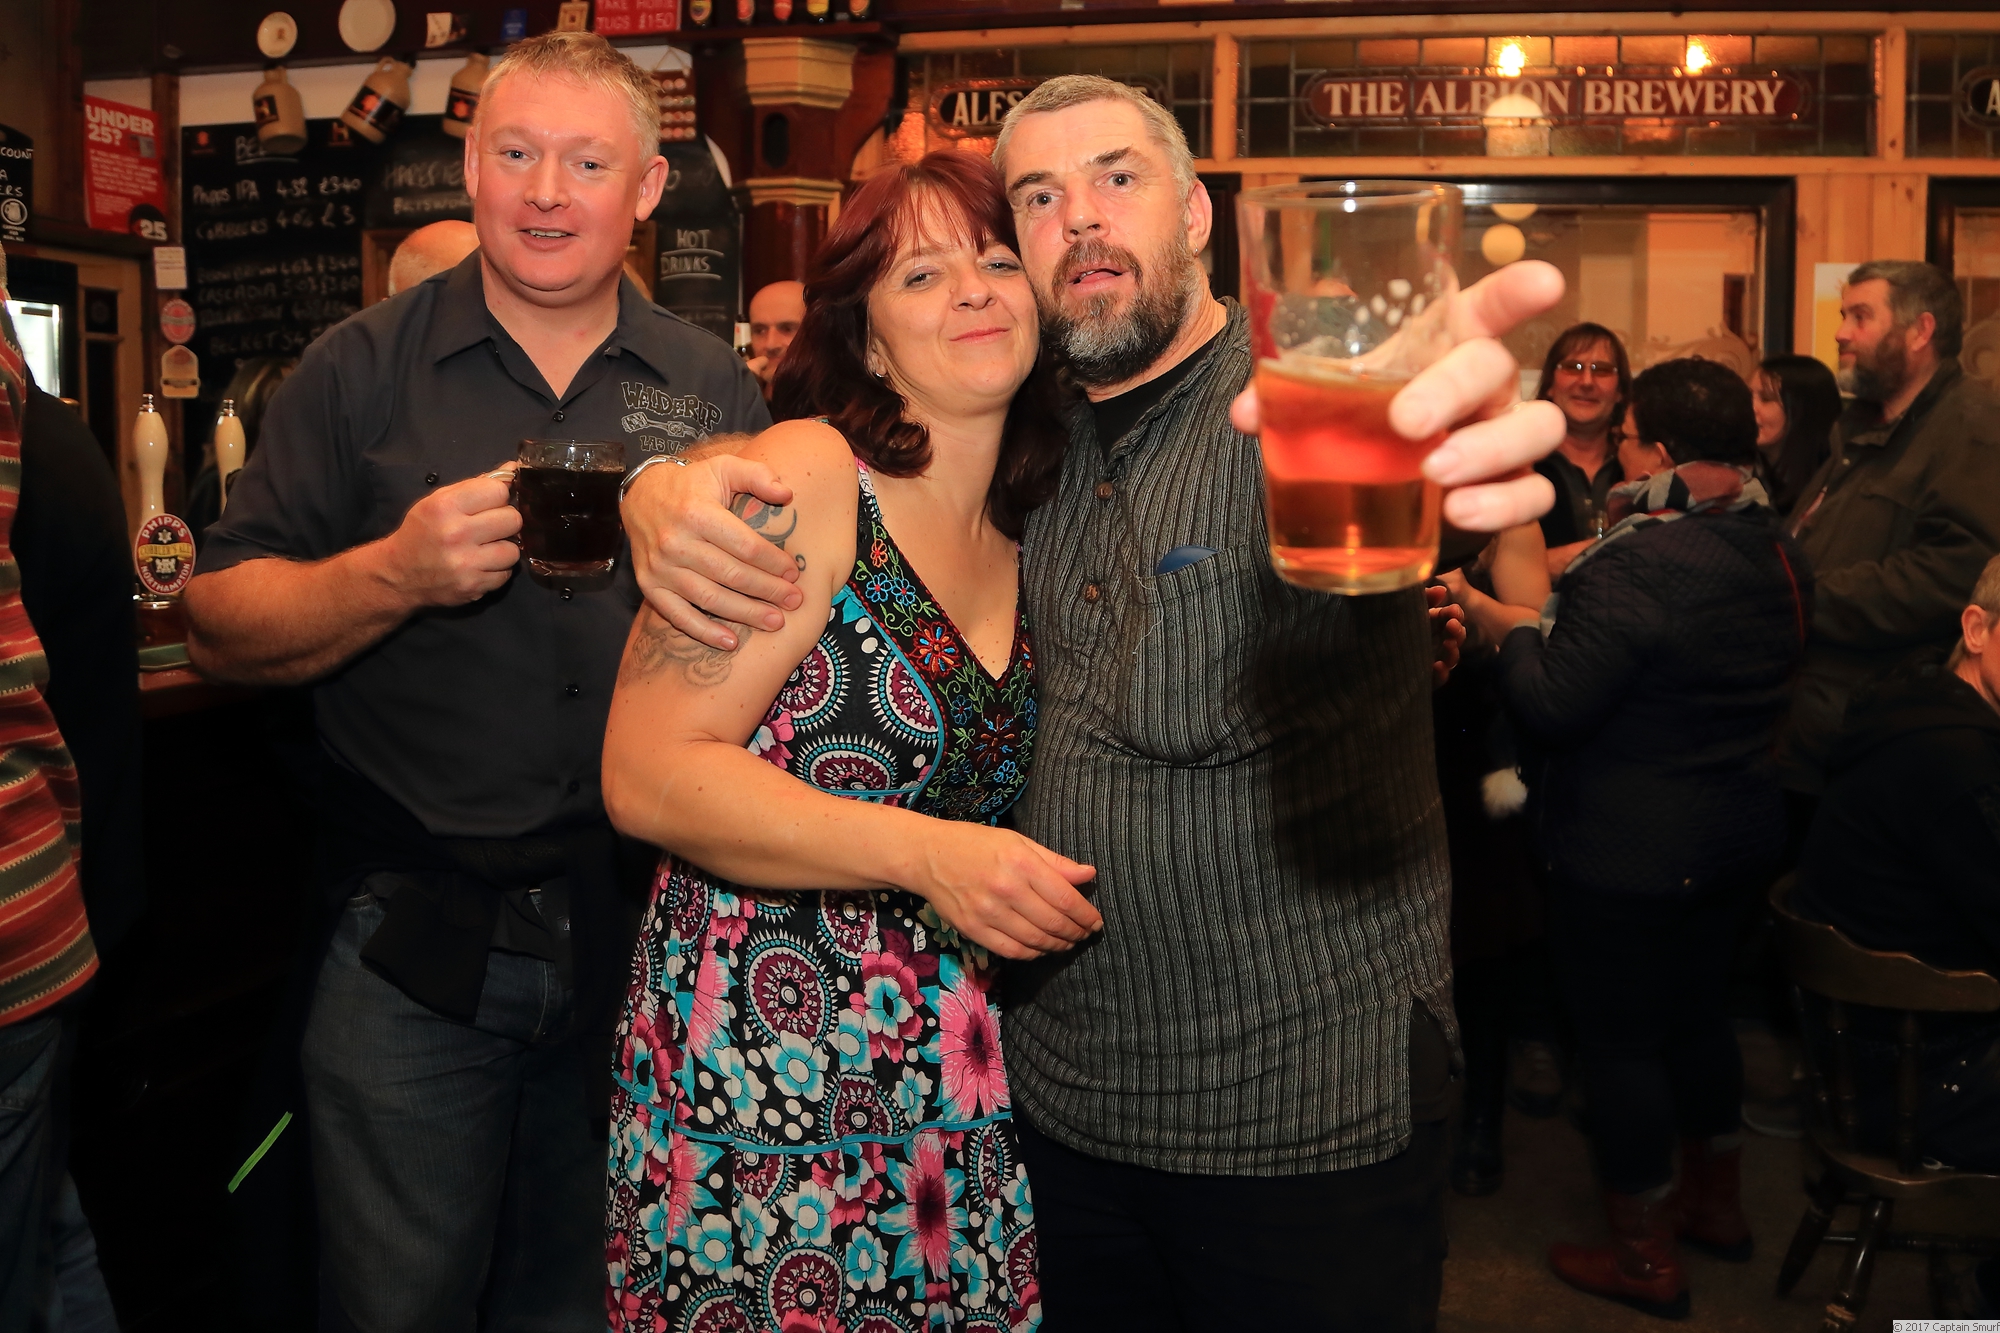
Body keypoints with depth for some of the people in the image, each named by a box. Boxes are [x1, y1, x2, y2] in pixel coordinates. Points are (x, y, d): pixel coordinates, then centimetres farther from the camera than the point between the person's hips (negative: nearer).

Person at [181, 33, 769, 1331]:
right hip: (418, 943, -1)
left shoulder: (714, 387, 3)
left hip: (641, 934, 2)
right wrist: (396, 572, -22)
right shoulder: (362, 371, -2)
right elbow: (221, 627, -5)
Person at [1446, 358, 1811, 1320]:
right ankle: (1717, 1203, 40)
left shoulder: (1637, 567, -26)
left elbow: (1551, 707, -27)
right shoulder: (1778, 556, 3)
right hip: (1741, 836, 9)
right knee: (1696, 1011, 24)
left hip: (1626, 859, -9)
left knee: (1618, 1039, 6)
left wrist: (1508, 626, -9)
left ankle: (1644, 1257, 18)